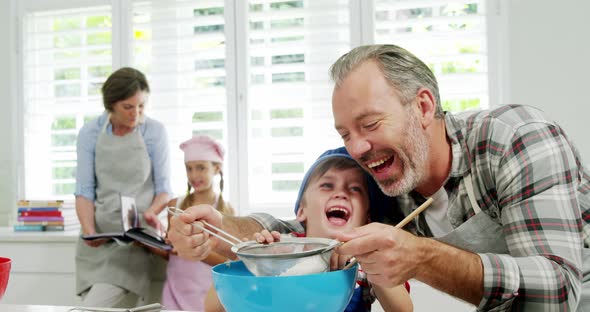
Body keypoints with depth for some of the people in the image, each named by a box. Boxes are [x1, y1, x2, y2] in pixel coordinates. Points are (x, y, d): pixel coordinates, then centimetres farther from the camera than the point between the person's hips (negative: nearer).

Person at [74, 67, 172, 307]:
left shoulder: (155, 132, -3)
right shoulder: (90, 133, 1)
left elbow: (163, 187, 1)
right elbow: (85, 190, 0)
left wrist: (152, 212, -20)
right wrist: (89, 231, -16)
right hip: (99, 236, 3)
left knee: (93, 308, -18)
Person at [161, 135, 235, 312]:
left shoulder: (225, 209, -3)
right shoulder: (175, 205, 4)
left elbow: (226, 259, -11)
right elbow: (170, 252, 10)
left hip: (207, 291, -2)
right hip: (176, 289, 2)